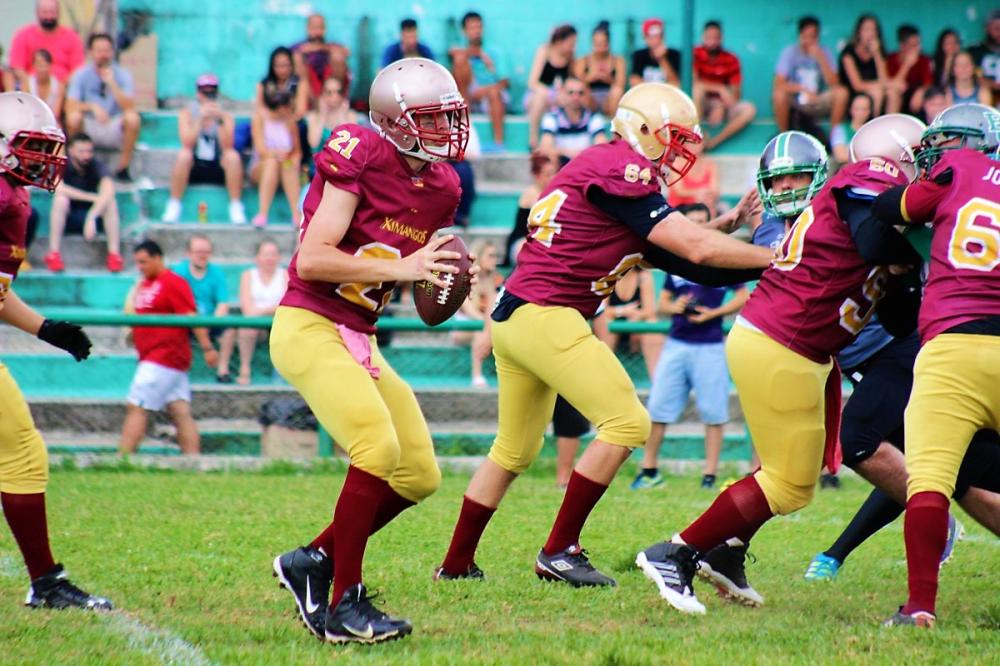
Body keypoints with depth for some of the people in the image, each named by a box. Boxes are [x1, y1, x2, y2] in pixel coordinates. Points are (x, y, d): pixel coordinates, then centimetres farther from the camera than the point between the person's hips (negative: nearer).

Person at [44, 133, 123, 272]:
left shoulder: (96, 166, -13)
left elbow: (108, 190, -31)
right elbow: (58, 188, -34)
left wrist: (91, 218, -46)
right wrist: (92, 197, -33)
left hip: (93, 214, 1)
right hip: (67, 220, -1)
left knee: (110, 201, -26)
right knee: (61, 199, -31)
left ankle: (114, 254, -26)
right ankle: (53, 254, -31)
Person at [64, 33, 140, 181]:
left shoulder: (123, 75, -5)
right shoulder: (81, 75, -4)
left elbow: (129, 107, -18)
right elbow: (70, 107, -14)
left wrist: (112, 83, -26)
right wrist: (91, 106, -30)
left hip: (114, 131, 0)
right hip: (89, 131, 0)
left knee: (132, 118, -30)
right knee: (74, 117, -31)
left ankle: (123, 168, -15)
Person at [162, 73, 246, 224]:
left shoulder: (225, 116, -3)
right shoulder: (187, 113, -4)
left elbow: (227, 147, -17)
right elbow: (187, 144, -19)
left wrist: (220, 121, -29)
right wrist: (201, 119, -29)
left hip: (218, 169, 1)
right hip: (193, 169, -1)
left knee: (233, 156, -28)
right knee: (183, 155, -32)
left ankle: (236, 207, -20)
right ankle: (174, 205, -22)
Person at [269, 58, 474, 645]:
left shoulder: (441, 188, 9)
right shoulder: (359, 158, -15)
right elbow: (312, 260, -21)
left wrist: (446, 280, -2)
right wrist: (402, 267, -24)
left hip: (359, 339, 9)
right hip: (308, 326, -9)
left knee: (419, 475, 7)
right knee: (379, 446, -24)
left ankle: (314, 562, 21)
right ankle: (344, 605, -16)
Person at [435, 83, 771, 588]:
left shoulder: (598, 168, 18)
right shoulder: (621, 169, -12)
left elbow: (671, 252, 19)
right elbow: (695, 249, -15)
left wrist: (733, 220, 14)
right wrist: (777, 259, -8)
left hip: (512, 318, 11)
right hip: (545, 316, -11)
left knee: (515, 450, 22)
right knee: (627, 423, -9)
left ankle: (456, 564, 30)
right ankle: (559, 552, -4)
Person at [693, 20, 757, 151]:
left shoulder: (731, 60, -5)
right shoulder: (696, 54, -10)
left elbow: (736, 93, -9)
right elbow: (693, 82, -21)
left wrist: (721, 106, -28)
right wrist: (720, 89, -30)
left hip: (722, 106, 2)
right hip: (700, 106, -2)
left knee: (749, 109, -24)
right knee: (698, 88, -34)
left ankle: (714, 141, -32)